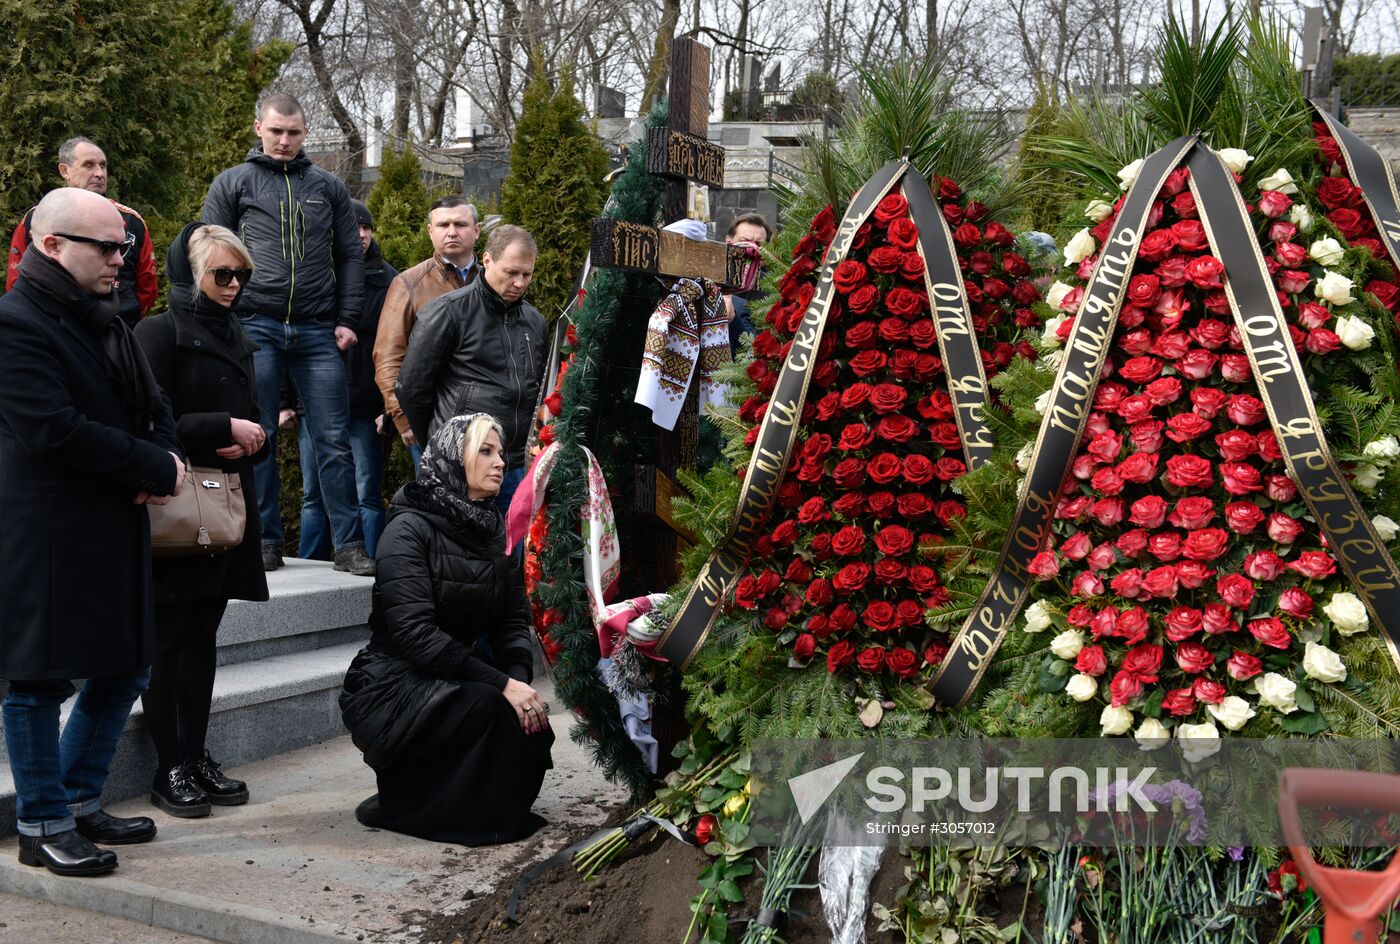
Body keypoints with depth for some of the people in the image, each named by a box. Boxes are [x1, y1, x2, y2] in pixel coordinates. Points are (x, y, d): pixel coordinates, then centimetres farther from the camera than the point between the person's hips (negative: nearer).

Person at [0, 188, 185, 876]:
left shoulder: (105, 319, 15)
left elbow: (152, 406, 18)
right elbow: (57, 431, -23)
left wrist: (162, 463, -4)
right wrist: (157, 470, -15)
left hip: (116, 529, 9)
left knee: (123, 670, 15)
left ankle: (80, 801, 31)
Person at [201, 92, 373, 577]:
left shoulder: (328, 187, 14)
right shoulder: (233, 184, 9)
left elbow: (350, 256, 14)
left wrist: (348, 319, 3)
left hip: (317, 332, 1)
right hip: (255, 327, -1)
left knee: (334, 441, -1)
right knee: (259, 439, 3)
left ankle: (349, 545, 3)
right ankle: (266, 542, 11)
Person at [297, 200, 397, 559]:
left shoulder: (386, 281, 4)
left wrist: (392, 405, -9)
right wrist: (284, 401, 4)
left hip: (365, 407, -2)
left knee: (368, 495, 0)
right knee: (313, 495, 10)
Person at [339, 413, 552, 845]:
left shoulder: (494, 531, 8)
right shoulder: (410, 529, -16)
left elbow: (513, 622, 4)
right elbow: (415, 633, -25)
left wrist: (520, 679, -18)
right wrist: (502, 684, -30)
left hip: (452, 682, 7)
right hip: (391, 691, -7)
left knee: (531, 722, -18)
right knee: (489, 707, -30)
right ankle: (407, 806, -7)